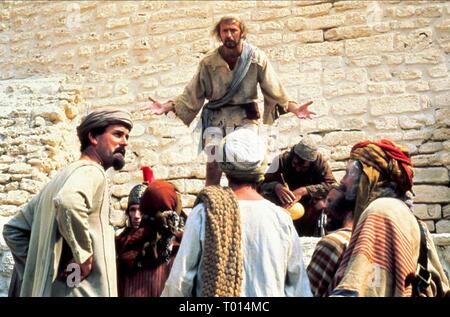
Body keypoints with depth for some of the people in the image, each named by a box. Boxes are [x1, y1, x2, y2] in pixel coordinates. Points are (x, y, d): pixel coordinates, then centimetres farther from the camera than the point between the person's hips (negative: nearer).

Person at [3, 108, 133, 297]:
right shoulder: (91, 171, -9)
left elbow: (13, 229, 21)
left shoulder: (63, 176, 18)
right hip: (79, 290, -9)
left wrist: (39, 266, 10)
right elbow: (68, 202, -34)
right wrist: (83, 255, -21)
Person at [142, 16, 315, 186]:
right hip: (216, 118, 1)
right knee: (213, 164, -12)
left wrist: (294, 107, -15)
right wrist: (166, 107, -8)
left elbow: (274, 90, -2)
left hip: (246, 118, 0)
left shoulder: (256, 57, -3)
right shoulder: (208, 62, -1)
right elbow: (192, 94, 2)